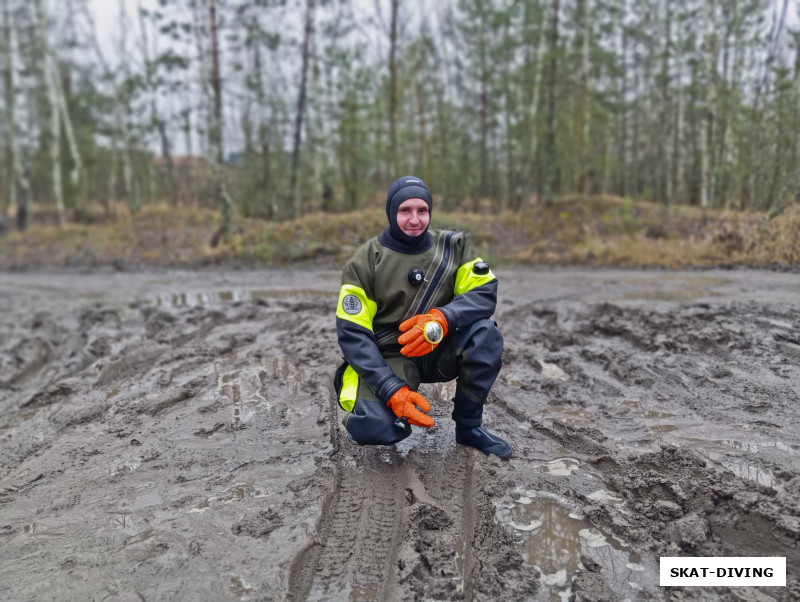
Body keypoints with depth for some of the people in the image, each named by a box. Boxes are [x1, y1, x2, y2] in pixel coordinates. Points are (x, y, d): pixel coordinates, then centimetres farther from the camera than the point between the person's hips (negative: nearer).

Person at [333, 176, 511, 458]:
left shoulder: (453, 246, -3)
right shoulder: (365, 262, -10)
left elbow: (485, 294, -12)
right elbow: (352, 334, -14)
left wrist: (443, 319, -34)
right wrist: (392, 390, -25)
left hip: (440, 352, 3)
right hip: (388, 359, -3)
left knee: (485, 333, -26)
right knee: (374, 427, -30)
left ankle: (469, 426, -5)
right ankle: (364, 415, 11)